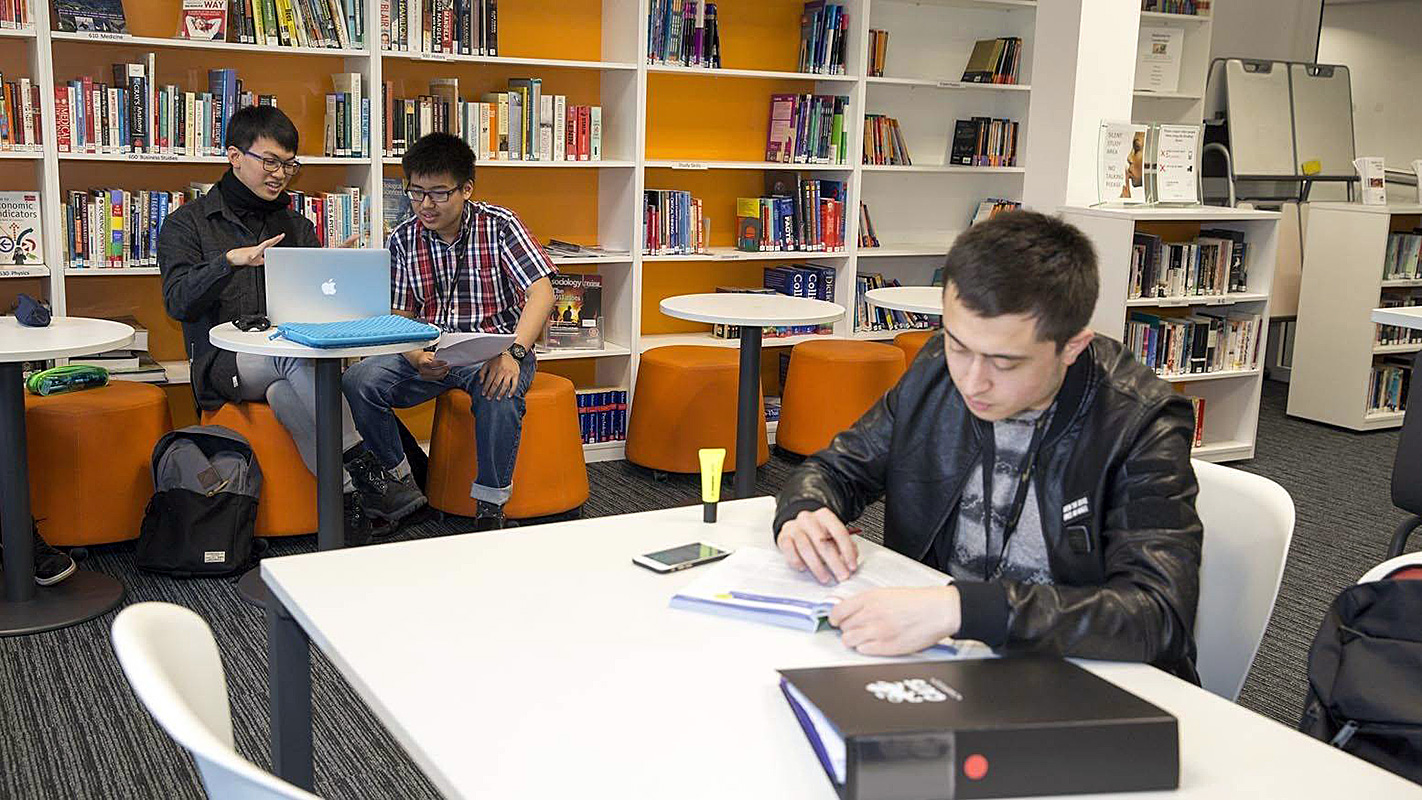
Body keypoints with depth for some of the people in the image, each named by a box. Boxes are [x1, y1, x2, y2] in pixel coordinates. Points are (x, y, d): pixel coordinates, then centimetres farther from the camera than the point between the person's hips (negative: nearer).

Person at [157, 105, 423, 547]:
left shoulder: (297, 228, 19)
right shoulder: (188, 223, 7)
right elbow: (179, 302, -9)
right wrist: (233, 259, -25)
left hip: (290, 355, 2)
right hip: (224, 363, -2)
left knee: (285, 392, -36)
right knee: (294, 352, -36)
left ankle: (347, 497, -40)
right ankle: (362, 468, -40)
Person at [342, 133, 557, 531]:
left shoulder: (499, 225, -6)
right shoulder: (403, 239, 4)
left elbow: (541, 292, -15)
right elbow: (399, 315, 4)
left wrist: (513, 353, -31)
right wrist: (416, 356, -19)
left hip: (494, 347, -3)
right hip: (430, 352, 4)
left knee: (499, 392, -38)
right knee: (357, 383, -21)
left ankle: (490, 505, -20)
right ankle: (400, 481, 1)